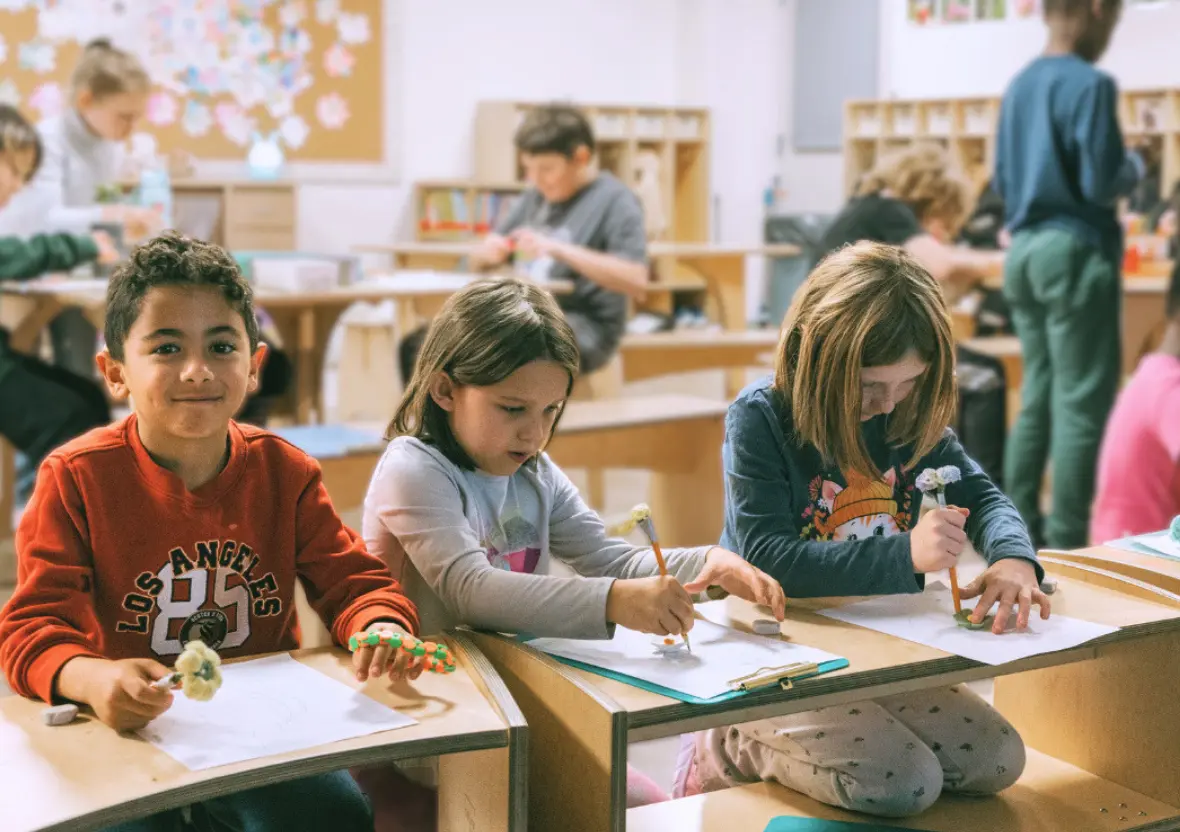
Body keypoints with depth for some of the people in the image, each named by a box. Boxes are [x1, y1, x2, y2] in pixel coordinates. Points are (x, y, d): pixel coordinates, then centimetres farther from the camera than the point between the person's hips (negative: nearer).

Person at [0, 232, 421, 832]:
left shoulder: (284, 472, 0)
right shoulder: (76, 478, -9)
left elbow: (351, 581, 1)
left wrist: (381, 627, -24)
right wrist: (95, 679, -38)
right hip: (131, 728, -2)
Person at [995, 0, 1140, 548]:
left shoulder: (1018, 86, 12)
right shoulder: (1090, 84, -13)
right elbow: (1101, 184, -16)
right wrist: (1133, 168, 3)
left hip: (1023, 251, 8)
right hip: (1075, 252, -8)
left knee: (1037, 398, 14)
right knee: (1082, 404, -3)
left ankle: (1020, 532, 17)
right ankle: (1066, 542, -1)